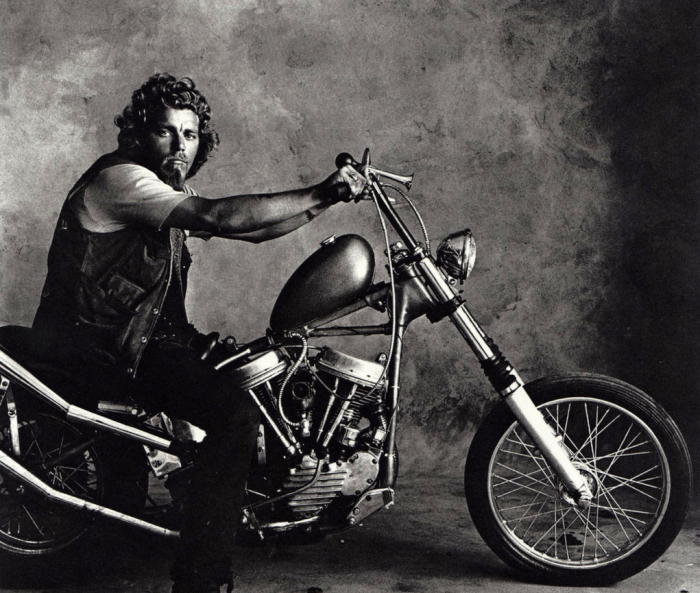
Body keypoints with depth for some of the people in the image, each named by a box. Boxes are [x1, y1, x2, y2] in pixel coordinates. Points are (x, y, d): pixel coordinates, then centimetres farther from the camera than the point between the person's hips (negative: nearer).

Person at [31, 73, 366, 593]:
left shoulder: (171, 191, 14)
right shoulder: (120, 178, -16)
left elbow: (251, 230, 10)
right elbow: (221, 217, -28)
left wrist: (328, 198, -2)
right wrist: (320, 194, -24)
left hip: (146, 334, 9)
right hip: (100, 348, -9)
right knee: (239, 416, -21)